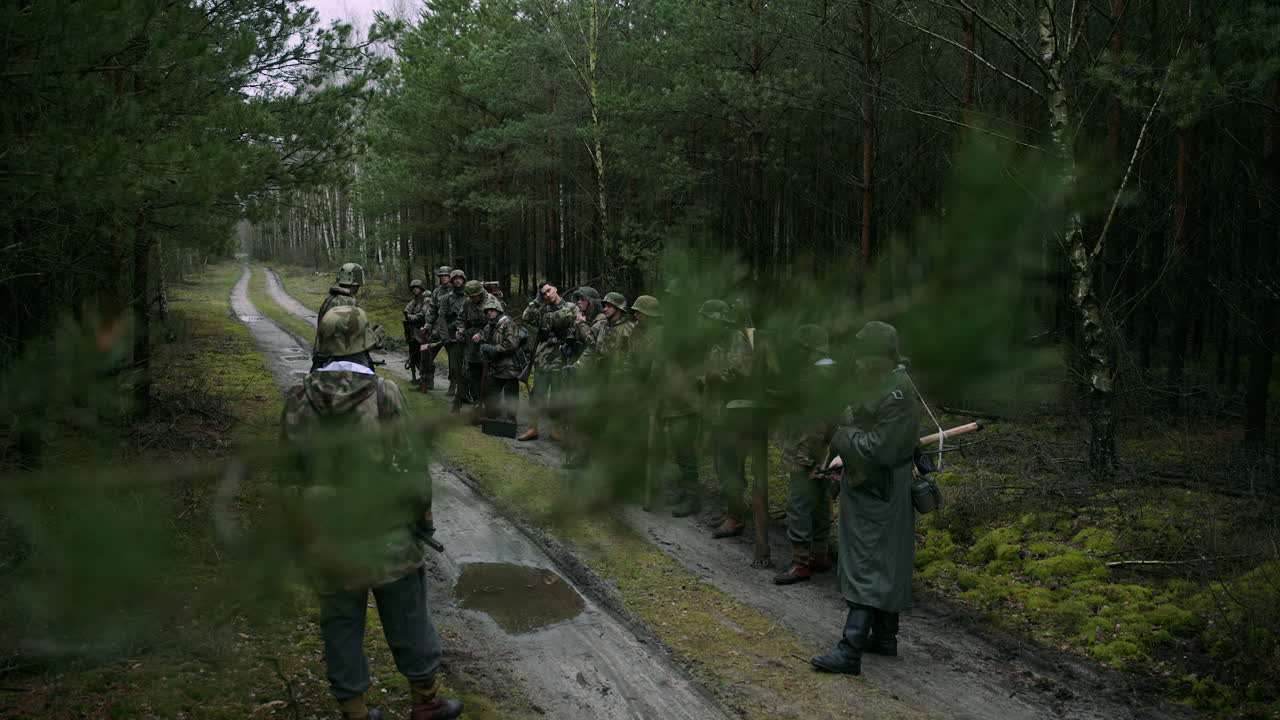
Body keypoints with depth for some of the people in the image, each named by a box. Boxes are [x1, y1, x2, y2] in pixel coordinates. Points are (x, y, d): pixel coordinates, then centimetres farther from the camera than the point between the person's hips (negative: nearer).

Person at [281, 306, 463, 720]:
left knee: (341, 624, 15)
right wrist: (424, 515, 1)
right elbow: (411, 462, -12)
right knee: (408, 619, 14)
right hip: (386, 535, -2)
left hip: (326, 536, 2)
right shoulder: (385, 395, -15)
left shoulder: (297, 401, -5)